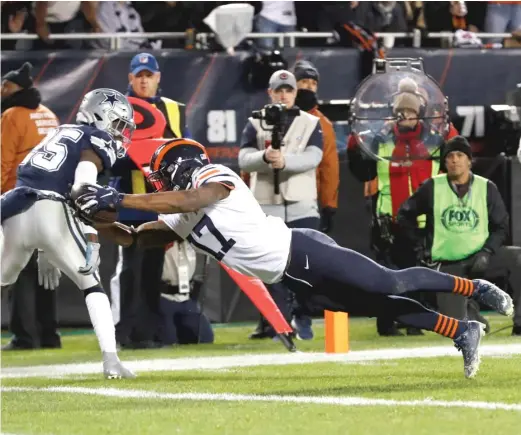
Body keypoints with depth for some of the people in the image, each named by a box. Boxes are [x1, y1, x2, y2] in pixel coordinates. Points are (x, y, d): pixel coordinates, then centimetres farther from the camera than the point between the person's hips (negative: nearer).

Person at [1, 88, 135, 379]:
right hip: (51, 212, -6)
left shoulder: (62, 133, 30)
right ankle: (111, 361, -3)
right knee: (92, 284, 7)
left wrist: (45, 251, 34)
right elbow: (83, 188, -11)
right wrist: (91, 240, -17)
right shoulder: (99, 141, 7)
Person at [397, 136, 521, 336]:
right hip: (447, 266, -1)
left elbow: (501, 227, 4)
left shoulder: (487, 188, -1)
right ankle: (467, 311, 27)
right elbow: (404, 214, 9)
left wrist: (487, 252, -13)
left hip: (479, 259, 1)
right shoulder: (432, 187, -2)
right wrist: (419, 246, 2)